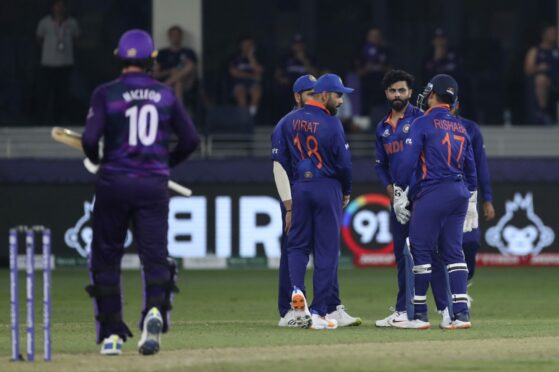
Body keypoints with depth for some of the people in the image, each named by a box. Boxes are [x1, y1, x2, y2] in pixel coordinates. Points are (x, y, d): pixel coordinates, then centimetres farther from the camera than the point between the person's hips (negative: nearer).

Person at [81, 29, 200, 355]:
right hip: (154, 185, 1)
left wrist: (95, 159, 9)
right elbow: (191, 139, 5)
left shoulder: (106, 94, -3)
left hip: (115, 182, -1)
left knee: (106, 257, 10)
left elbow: (90, 139, -13)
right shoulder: (166, 95, 5)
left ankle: (112, 333, 10)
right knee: (155, 255, 1)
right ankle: (155, 311, -28)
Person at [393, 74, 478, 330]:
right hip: (460, 193, 7)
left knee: (421, 250, -2)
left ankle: (419, 315, -1)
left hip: (432, 193, -7)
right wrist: (471, 202, 24)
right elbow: (470, 167, 19)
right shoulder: (460, 128, 16)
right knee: (453, 251, 7)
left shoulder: (422, 124, -5)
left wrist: (399, 195, -6)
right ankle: (461, 313, 0)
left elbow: (408, 161, -11)